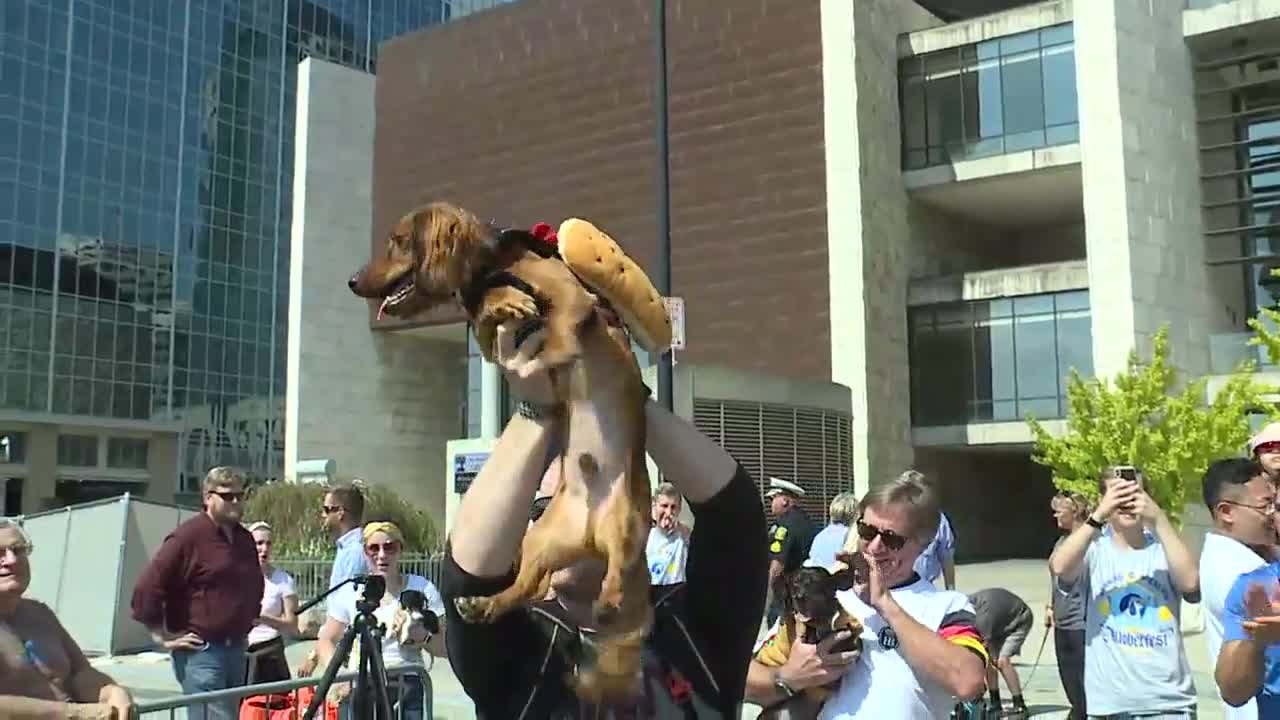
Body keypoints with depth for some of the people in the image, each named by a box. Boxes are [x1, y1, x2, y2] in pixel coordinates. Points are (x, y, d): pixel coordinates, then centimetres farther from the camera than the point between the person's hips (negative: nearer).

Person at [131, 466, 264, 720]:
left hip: (236, 649, 8)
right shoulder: (188, 536, -10)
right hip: (200, 651, -8)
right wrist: (163, 637, -12)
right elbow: (147, 587, -15)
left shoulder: (245, 540, 15)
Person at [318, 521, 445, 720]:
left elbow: (444, 648, 7)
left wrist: (421, 636, -13)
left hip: (407, 688, -1)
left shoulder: (422, 589, 7)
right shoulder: (350, 592, 9)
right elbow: (325, 641, 14)